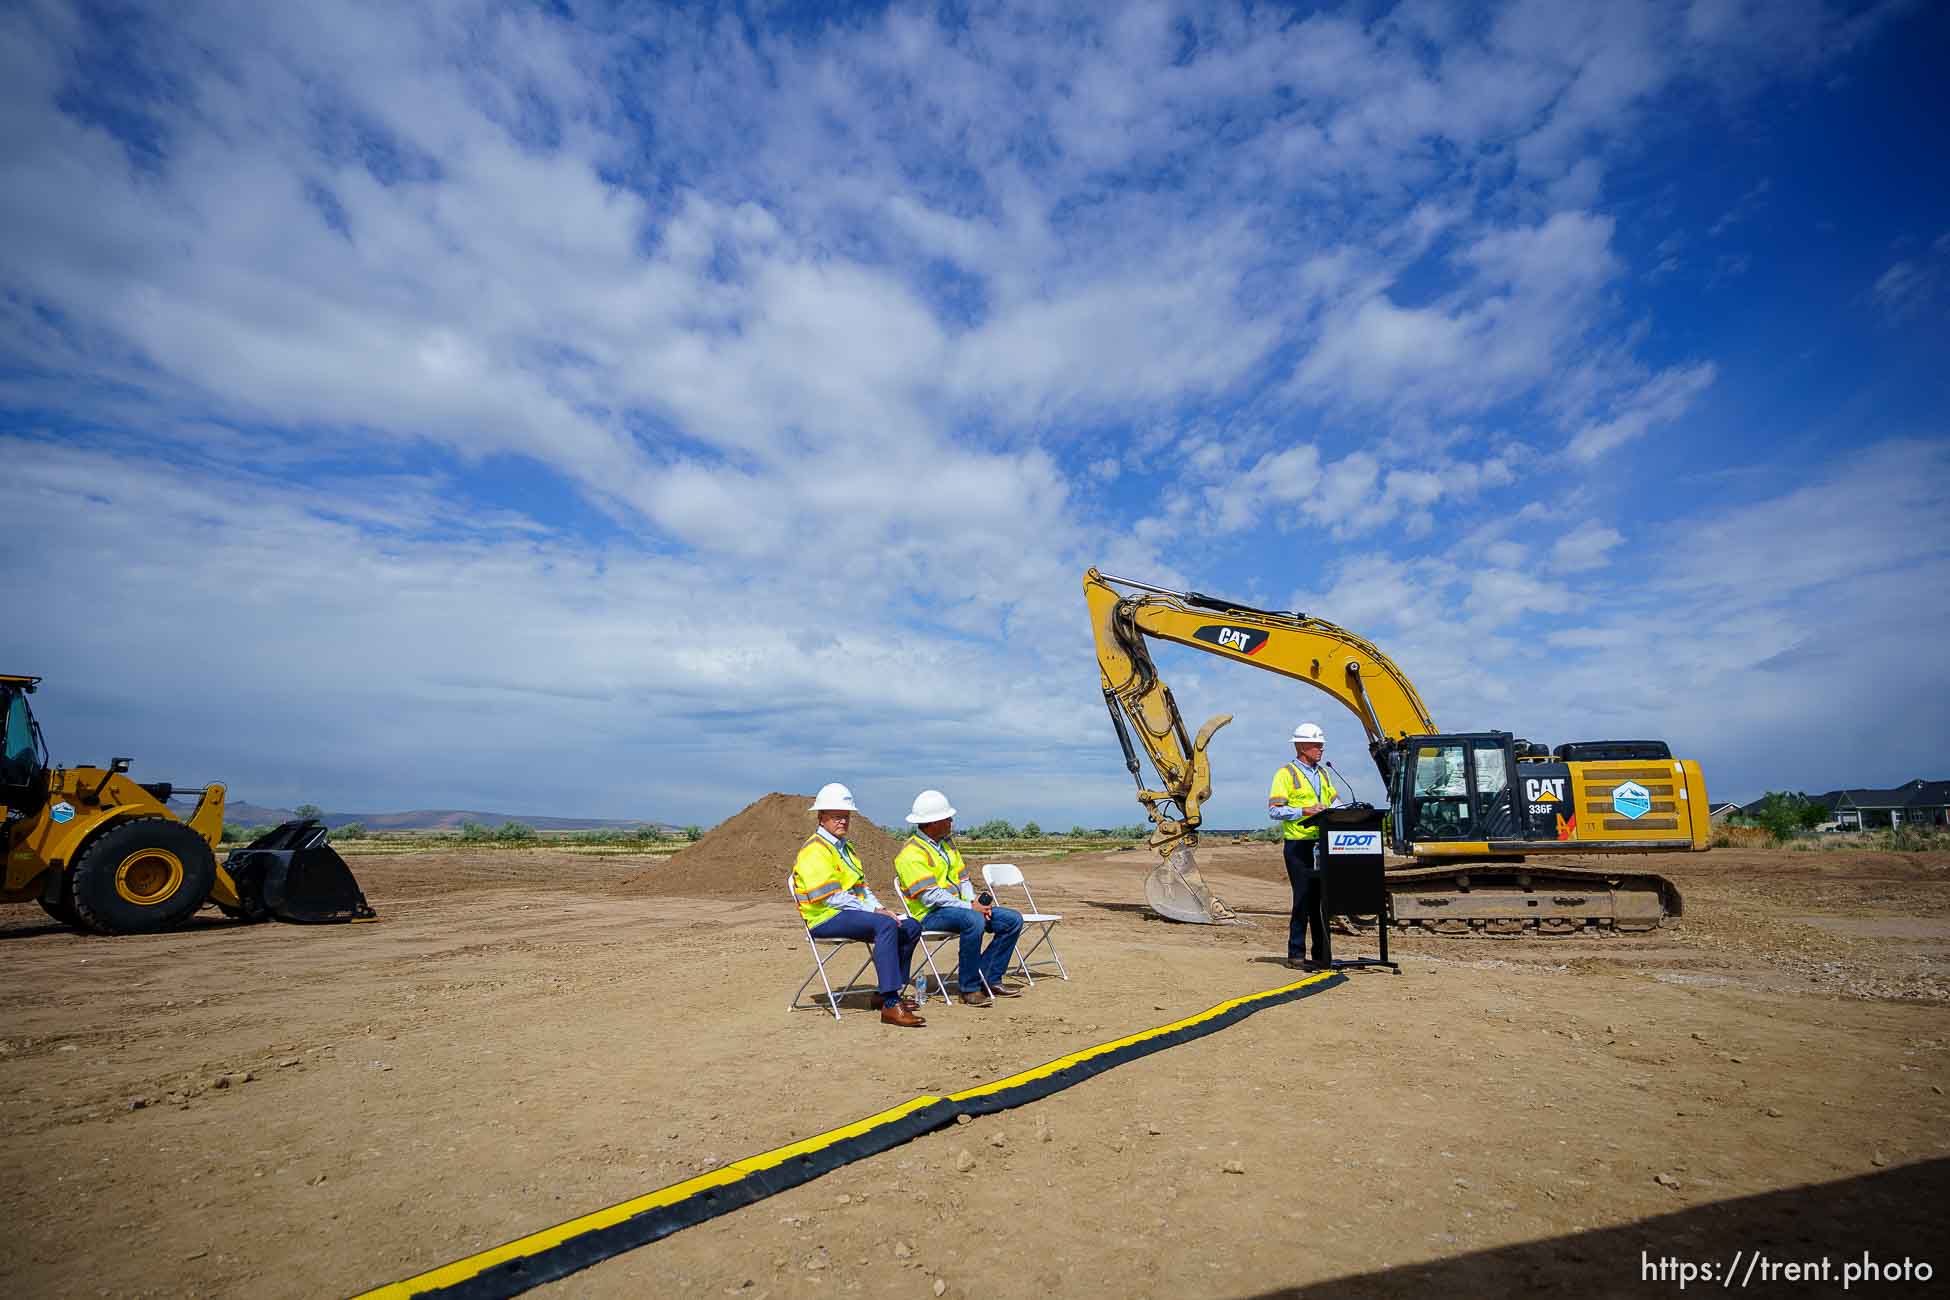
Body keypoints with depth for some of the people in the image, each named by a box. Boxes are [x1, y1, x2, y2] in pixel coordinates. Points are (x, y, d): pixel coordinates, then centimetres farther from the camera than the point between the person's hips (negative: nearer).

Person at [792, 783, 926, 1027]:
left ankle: (885, 993, 6)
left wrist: (879, 908, 3)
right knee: (885, 925, -32)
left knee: (912, 926, 0)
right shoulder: (814, 851, -10)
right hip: (826, 918, -9)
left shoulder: (845, 848, 22)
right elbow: (831, 897, -17)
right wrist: (872, 911, -18)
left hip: (853, 913, 9)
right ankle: (890, 1005, -36)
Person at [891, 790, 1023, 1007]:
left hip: (958, 906, 9)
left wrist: (975, 900, -3)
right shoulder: (912, 854, -14)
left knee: (1013, 919, -2)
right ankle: (969, 990, -25)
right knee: (973, 920, -38)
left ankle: (989, 980, 1)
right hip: (929, 915, -9)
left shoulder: (947, 843, 15)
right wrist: (969, 907, -20)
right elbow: (930, 896, -20)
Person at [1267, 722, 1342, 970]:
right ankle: (1296, 955, 3)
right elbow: (1274, 810, -11)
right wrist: (1304, 811, -21)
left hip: (1322, 843, 7)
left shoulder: (1322, 774, 17)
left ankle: (1321, 954, 18)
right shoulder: (1286, 773, -5)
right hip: (1298, 844, -6)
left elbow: (1335, 802, 18)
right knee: (1303, 898, -6)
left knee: (1321, 897, 9)